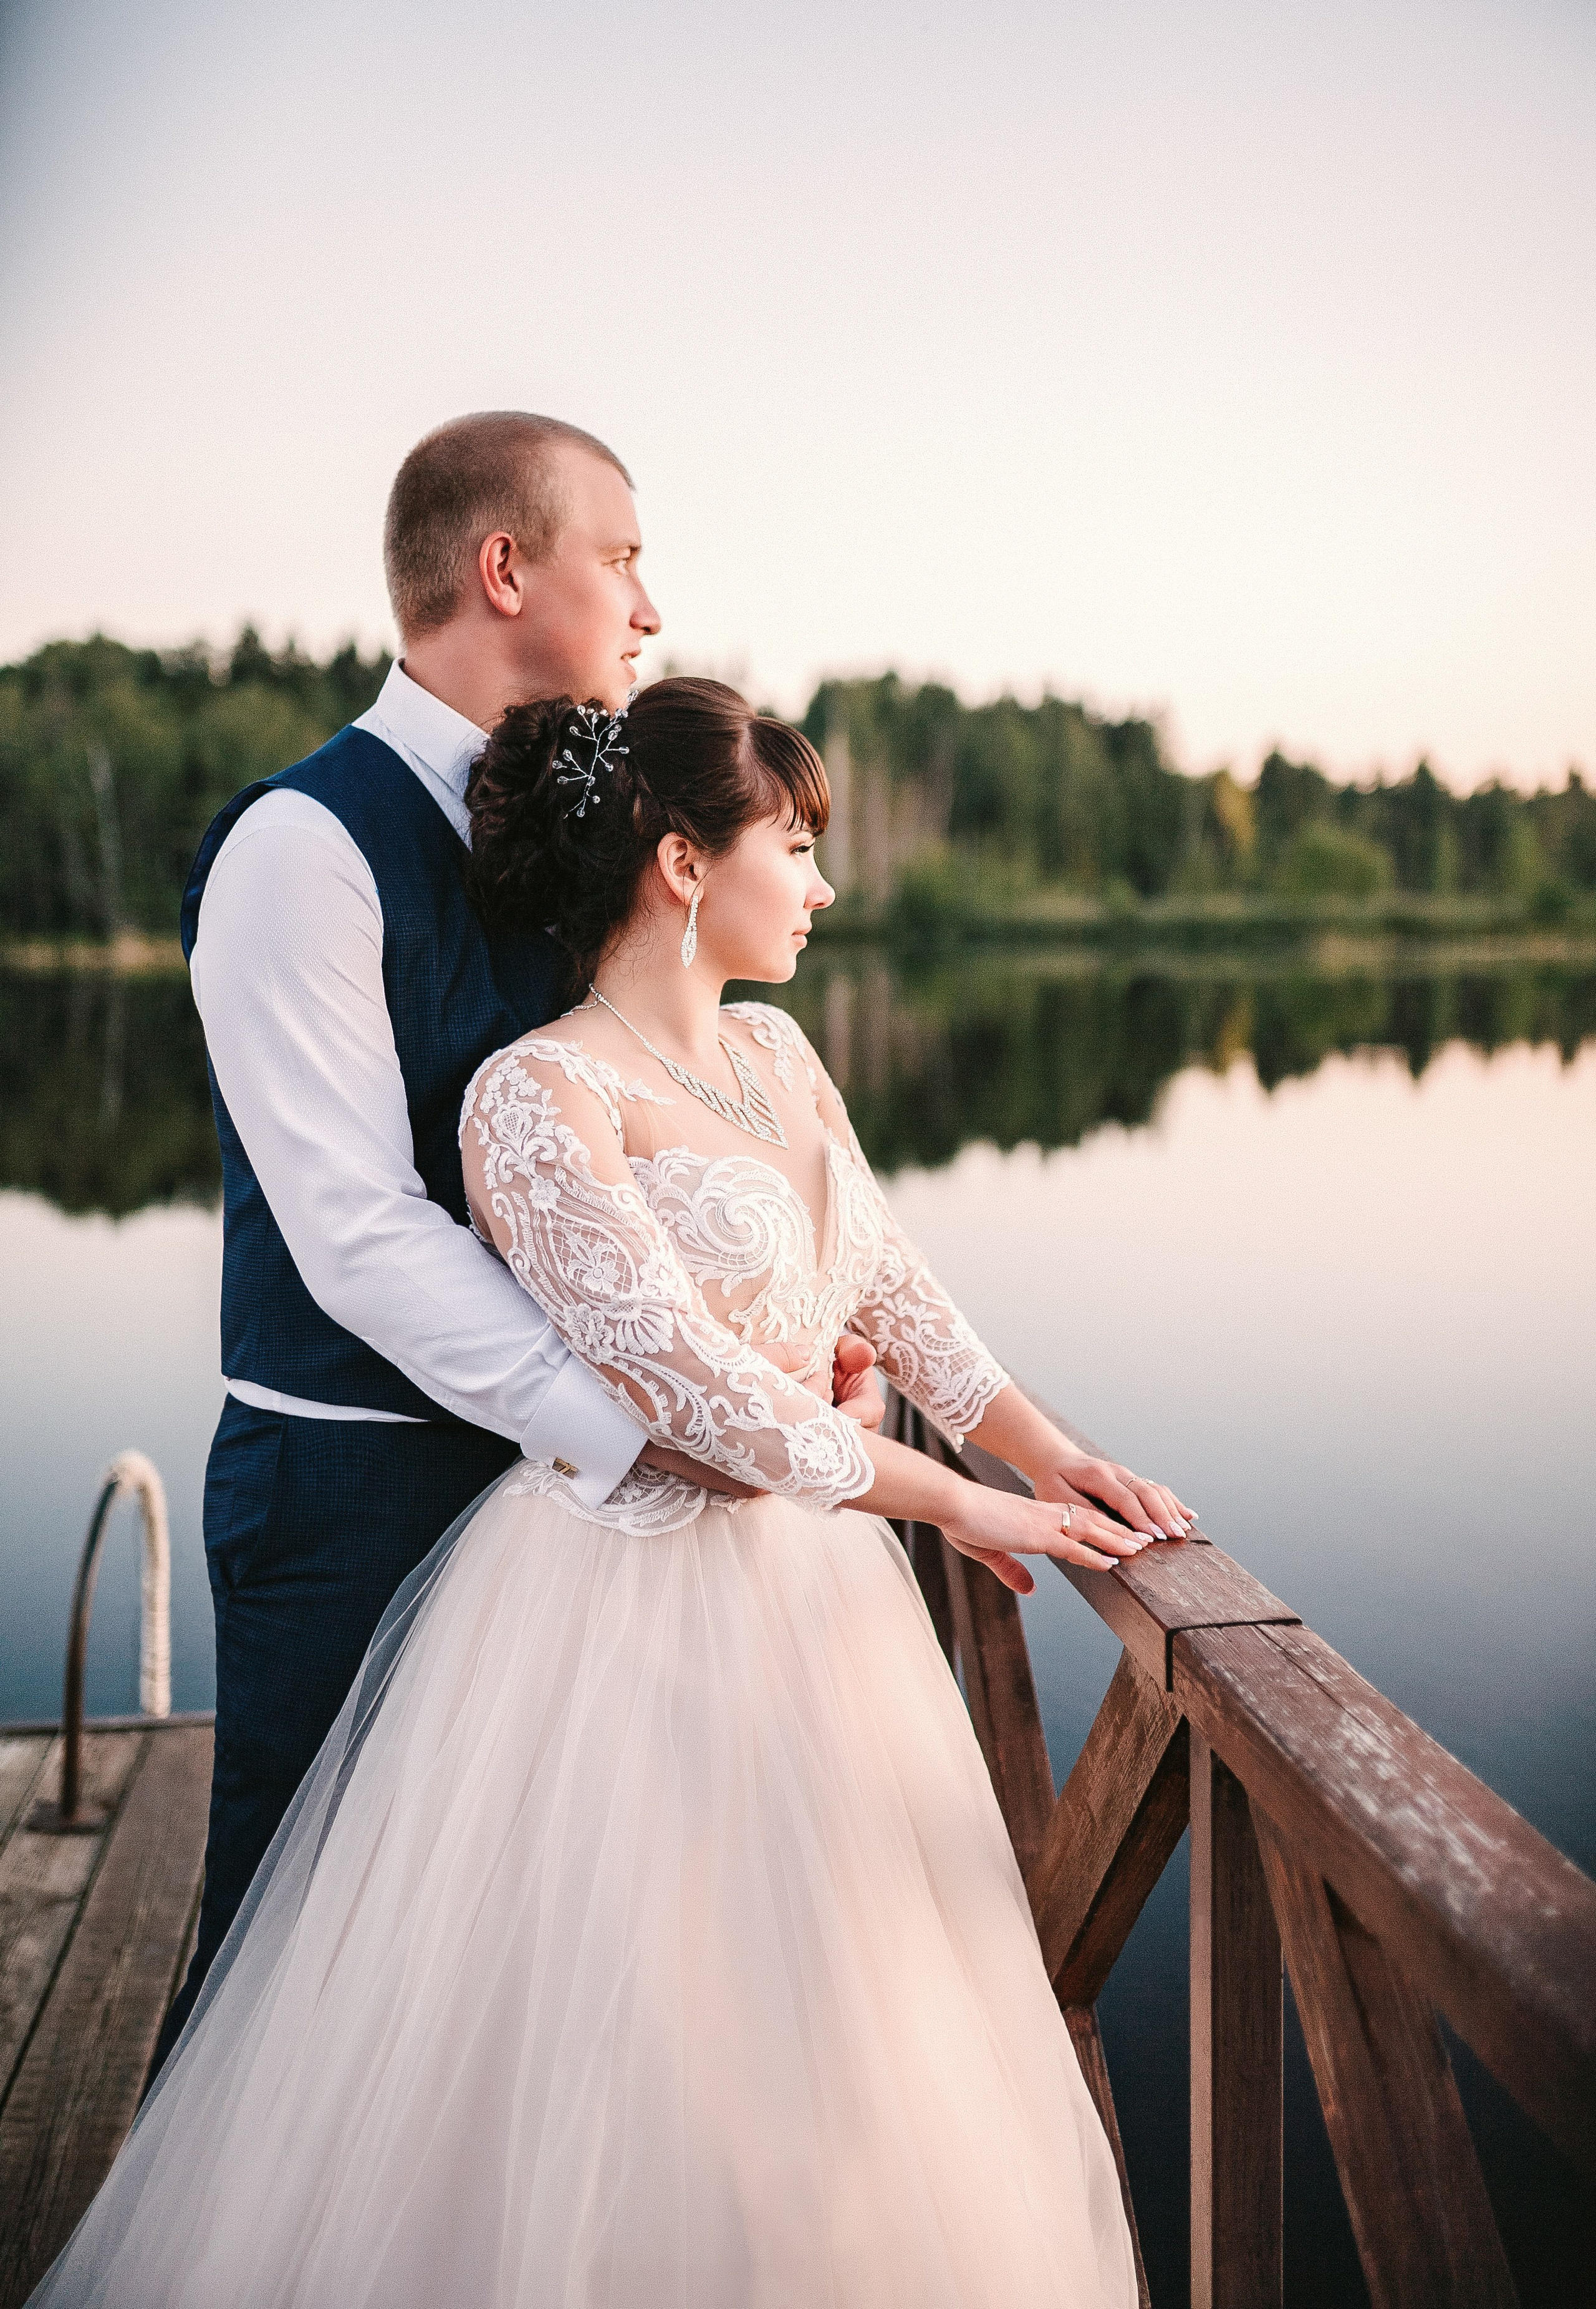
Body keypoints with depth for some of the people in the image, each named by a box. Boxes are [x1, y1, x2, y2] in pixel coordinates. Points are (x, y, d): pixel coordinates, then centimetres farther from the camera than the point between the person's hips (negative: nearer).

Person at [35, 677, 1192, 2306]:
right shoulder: (537, 1098, -16)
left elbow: (888, 1284, 11)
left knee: (810, 2071, 18)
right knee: (615, 2067, 5)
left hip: (809, 1582, 8)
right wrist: (953, 1502, -14)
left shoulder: (773, 1050, 9)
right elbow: (692, 1386, -21)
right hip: (637, 1604, -8)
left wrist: (1048, 1453, 0)